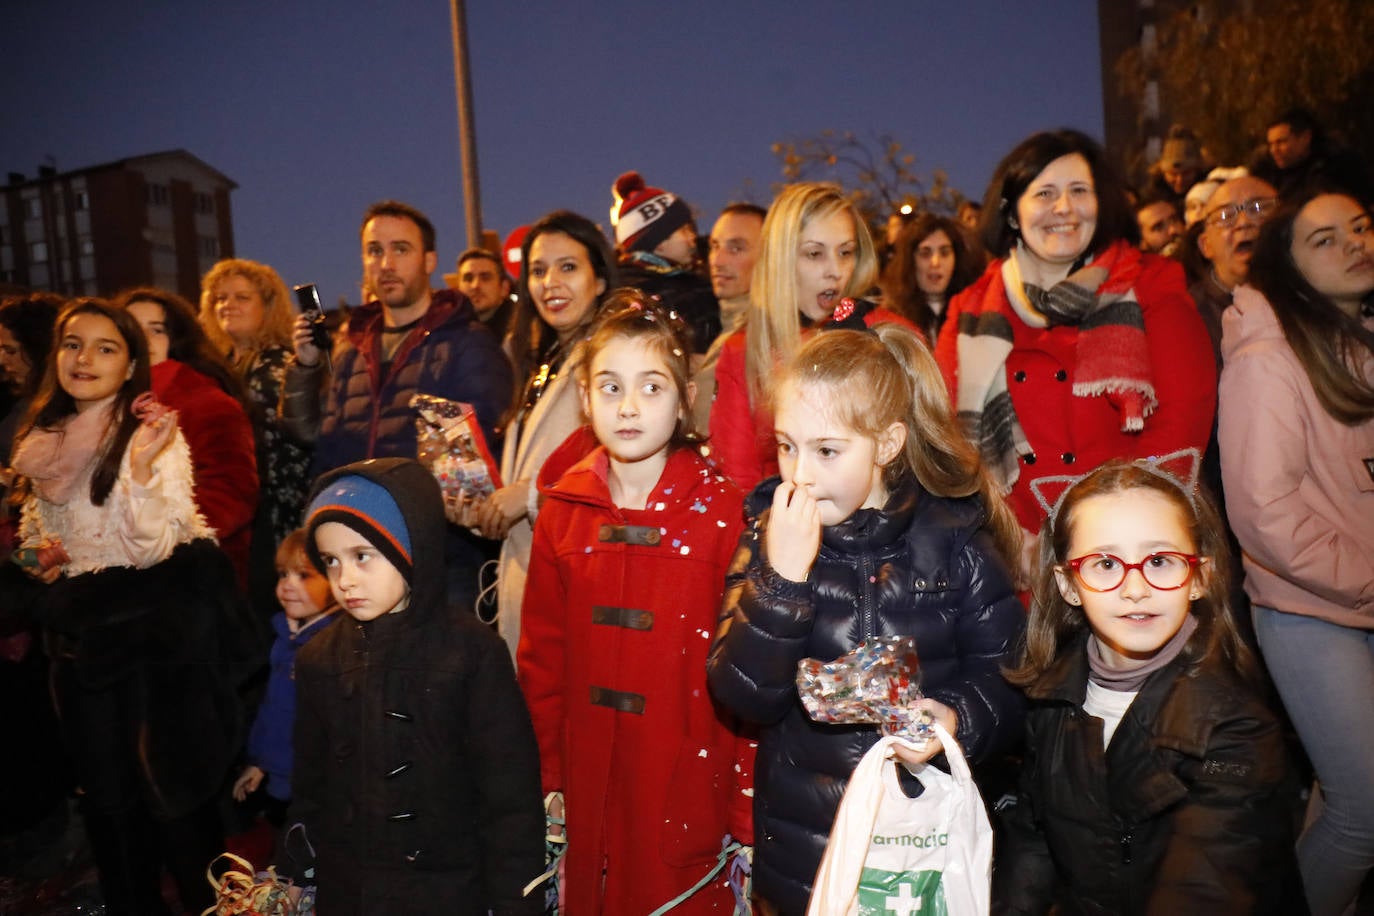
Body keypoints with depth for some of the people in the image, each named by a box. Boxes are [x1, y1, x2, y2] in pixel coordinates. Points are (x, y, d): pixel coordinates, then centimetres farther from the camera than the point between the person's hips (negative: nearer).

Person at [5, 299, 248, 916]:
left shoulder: (154, 434, -12)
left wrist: (141, 467, -36)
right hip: (81, 635, 6)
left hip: (154, 632, -6)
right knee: (105, 793, 17)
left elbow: (154, 546, -23)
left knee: (171, 784, 3)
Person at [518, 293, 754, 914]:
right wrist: (546, 788, 4)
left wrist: (746, 816, -9)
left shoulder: (721, 509, -10)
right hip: (587, 794, 3)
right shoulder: (563, 510, 2)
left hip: (691, 795, -3)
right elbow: (541, 658, 5)